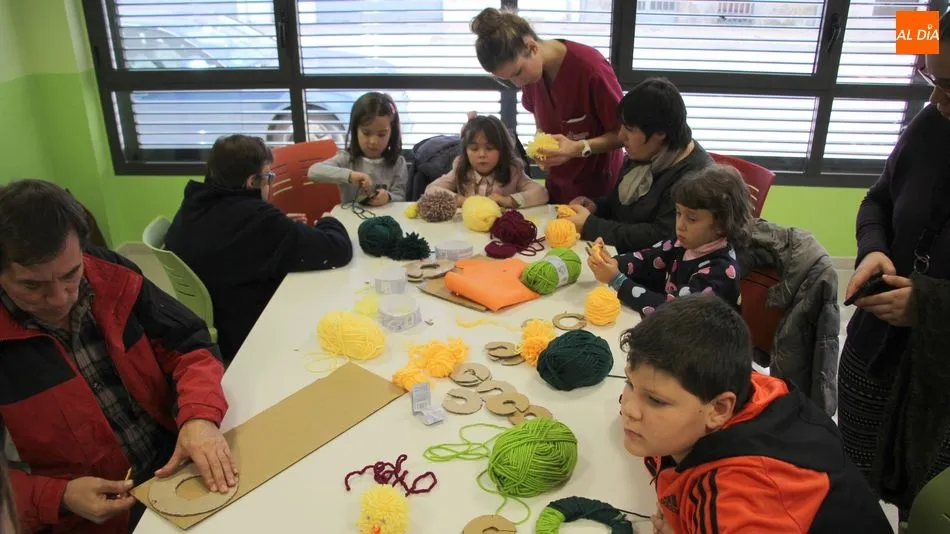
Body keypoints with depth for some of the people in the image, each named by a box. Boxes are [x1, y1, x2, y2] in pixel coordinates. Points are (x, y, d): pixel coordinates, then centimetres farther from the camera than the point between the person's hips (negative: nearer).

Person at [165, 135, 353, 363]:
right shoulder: (254, 217, -27)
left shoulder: (193, 205, -2)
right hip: (242, 340, -8)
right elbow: (338, 250, -25)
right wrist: (328, 222, -3)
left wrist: (285, 226, 10)